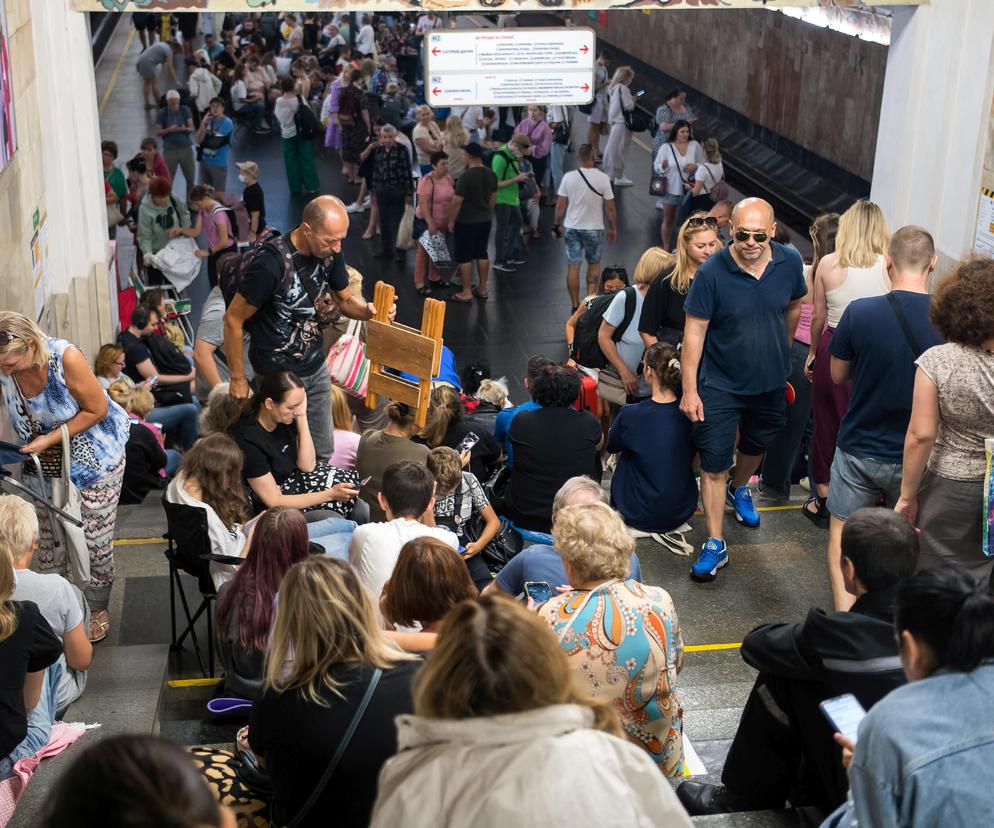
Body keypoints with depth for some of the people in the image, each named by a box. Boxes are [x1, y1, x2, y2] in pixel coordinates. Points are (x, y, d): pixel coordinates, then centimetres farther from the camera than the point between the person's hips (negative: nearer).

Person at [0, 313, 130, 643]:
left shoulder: (66, 358, -30)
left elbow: (97, 410, -19)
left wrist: (51, 438, -24)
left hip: (93, 459, -4)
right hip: (45, 465, 4)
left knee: (95, 540, 5)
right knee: (50, 541, 11)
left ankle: (97, 608, 24)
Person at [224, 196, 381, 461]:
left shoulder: (330, 252, -8)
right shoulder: (271, 262, -28)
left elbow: (345, 300, 8)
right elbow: (233, 320, -19)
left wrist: (368, 310, -16)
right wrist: (238, 379, -13)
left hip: (316, 369, 6)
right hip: (277, 377, -6)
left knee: (322, 453, 16)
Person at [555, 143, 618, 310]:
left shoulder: (569, 177, -8)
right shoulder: (603, 178, -11)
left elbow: (560, 206, -4)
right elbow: (610, 208, -7)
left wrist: (558, 225, 9)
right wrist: (613, 228, 6)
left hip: (572, 228, 1)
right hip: (594, 228, -1)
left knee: (573, 267, 6)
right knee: (594, 264, 19)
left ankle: (575, 306, 9)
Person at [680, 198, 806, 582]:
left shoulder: (790, 263, -11)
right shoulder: (712, 272, -21)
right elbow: (694, 332, -16)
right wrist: (689, 390, -17)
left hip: (770, 382, 4)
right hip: (720, 384, -4)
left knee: (755, 445, 26)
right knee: (713, 464, -3)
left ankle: (740, 489, 58)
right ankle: (715, 544, 8)